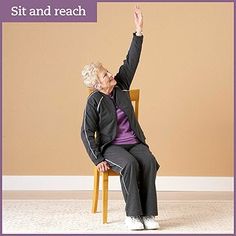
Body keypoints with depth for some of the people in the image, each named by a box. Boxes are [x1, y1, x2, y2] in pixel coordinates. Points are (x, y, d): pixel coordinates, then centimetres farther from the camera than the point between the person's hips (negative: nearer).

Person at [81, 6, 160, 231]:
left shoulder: (121, 85, 4)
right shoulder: (94, 101, -8)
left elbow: (131, 61, -1)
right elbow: (87, 133, -8)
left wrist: (139, 31, -9)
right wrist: (97, 159, -15)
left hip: (135, 142, 4)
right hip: (111, 146, -4)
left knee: (149, 162, -26)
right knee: (130, 164, -34)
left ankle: (148, 214, -23)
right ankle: (132, 214, -25)